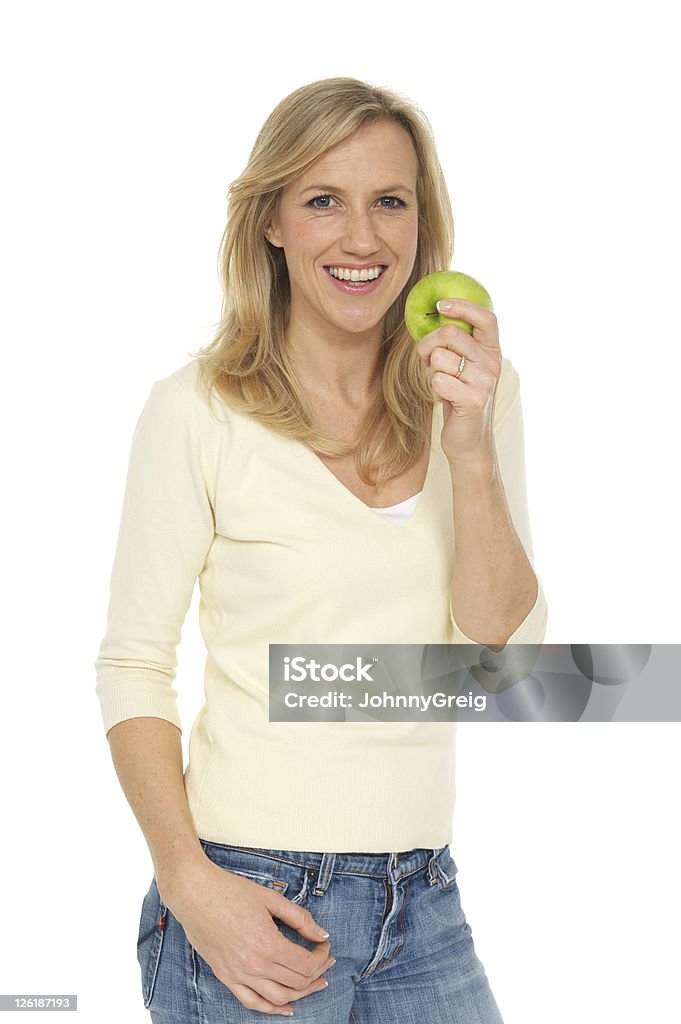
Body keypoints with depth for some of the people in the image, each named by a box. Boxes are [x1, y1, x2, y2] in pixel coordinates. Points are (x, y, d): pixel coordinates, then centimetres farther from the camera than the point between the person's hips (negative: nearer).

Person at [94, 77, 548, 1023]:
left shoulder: (474, 393, 3)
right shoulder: (198, 410, -9)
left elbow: (504, 655, -2)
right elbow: (132, 667, -6)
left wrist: (474, 453, -15)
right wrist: (190, 886, -16)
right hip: (251, 903, -4)